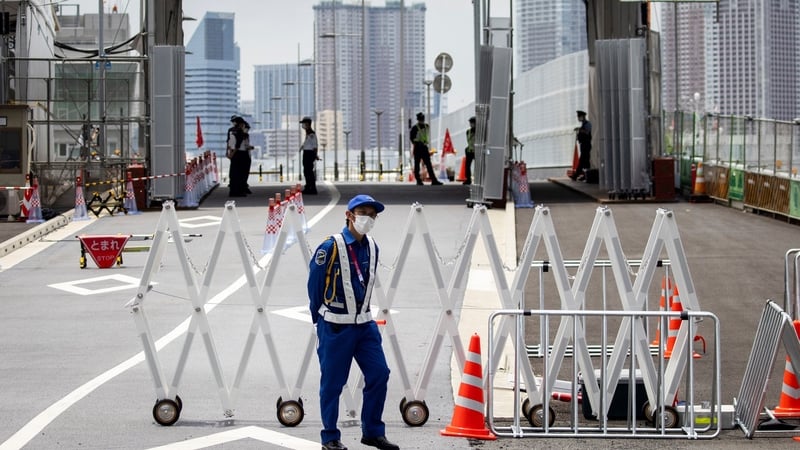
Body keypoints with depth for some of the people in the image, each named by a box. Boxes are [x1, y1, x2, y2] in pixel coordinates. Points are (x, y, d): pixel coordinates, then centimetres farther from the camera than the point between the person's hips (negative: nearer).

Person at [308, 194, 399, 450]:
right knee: (332, 382, 2)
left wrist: (360, 311, 16)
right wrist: (321, 319, 5)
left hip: (364, 323, 6)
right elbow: (314, 286, -5)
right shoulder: (330, 248, -14)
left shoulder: (372, 247, 5)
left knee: (379, 373, 1)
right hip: (335, 327, -6)